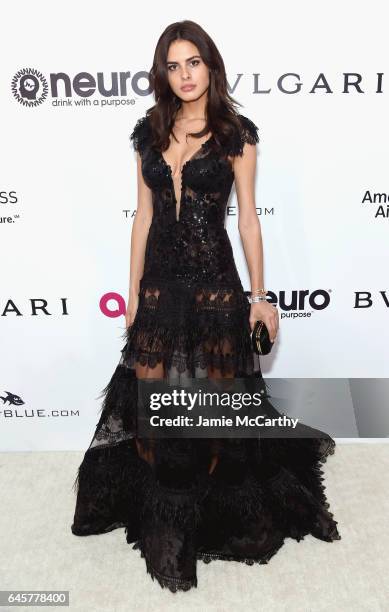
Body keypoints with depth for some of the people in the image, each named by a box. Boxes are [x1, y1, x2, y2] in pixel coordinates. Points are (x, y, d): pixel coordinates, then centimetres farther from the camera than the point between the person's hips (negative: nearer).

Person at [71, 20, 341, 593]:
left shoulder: (235, 132, -1)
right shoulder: (150, 132, 9)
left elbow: (247, 216, -1)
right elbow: (144, 215, 10)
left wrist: (260, 295, -4)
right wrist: (134, 289, 8)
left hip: (214, 282, -3)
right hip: (159, 281, 4)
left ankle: (225, 510, 32)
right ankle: (163, 514, 31)